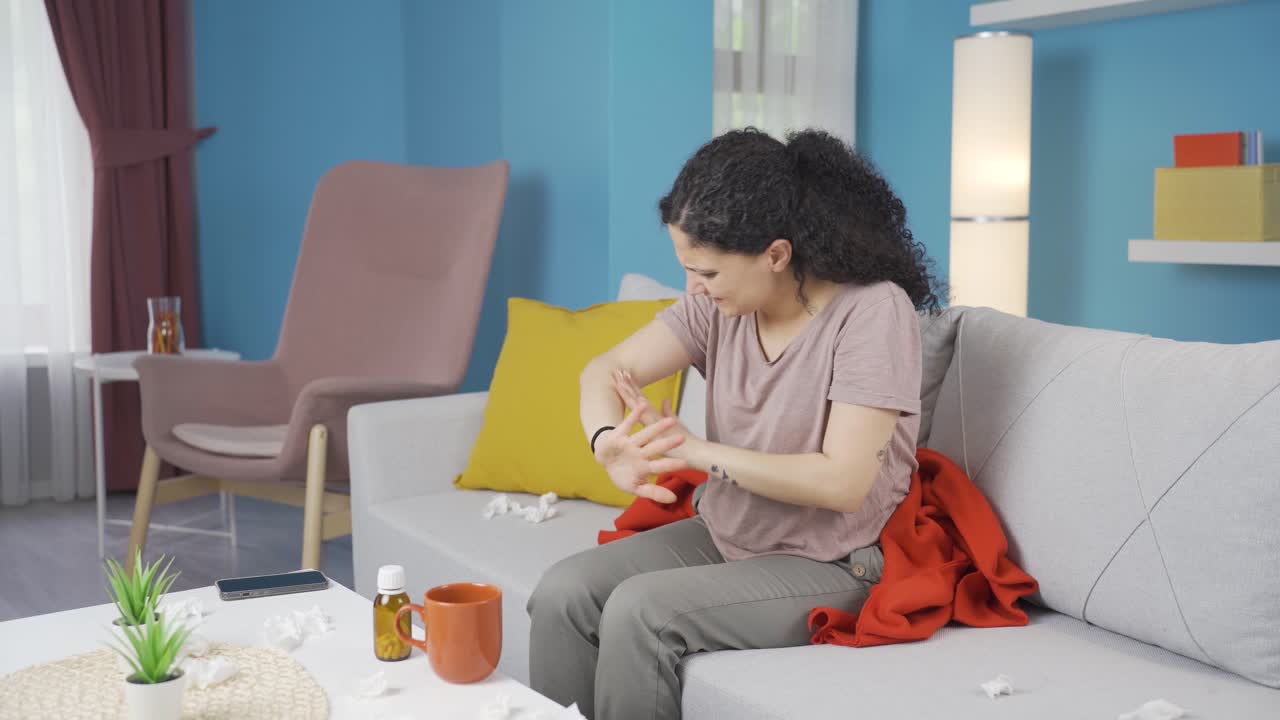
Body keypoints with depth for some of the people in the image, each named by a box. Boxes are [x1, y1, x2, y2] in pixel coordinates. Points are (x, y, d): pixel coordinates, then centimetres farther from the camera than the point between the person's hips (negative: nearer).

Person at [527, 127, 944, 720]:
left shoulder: (874, 311, -21)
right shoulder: (721, 303, -3)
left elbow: (842, 482, -25)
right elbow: (606, 371, -2)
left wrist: (695, 449, -23)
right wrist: (610, 443, -25)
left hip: (829, 566, -6)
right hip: (723, 535, 6)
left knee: (639, 610, -23)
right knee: (562, 593, -10)